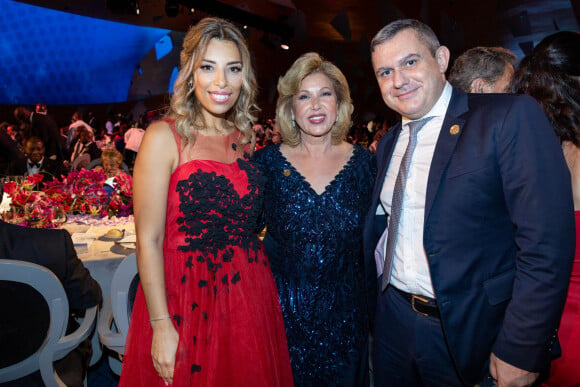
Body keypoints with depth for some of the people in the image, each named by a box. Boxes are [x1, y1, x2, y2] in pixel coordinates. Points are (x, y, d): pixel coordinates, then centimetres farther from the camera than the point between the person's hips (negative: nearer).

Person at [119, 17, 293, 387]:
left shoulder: (243, 137, 6)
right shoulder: (164, 136, -10)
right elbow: (149, 240, -12)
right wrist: (161, 325, -14)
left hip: (249, 295, 5)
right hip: (187, 298, -5)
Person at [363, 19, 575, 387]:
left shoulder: (511, 117, -14)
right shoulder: (389, 143, 8)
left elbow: (547, 242, -19)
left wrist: (520, 353, -18)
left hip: (472, 334, -5)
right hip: (393, 322, 6)